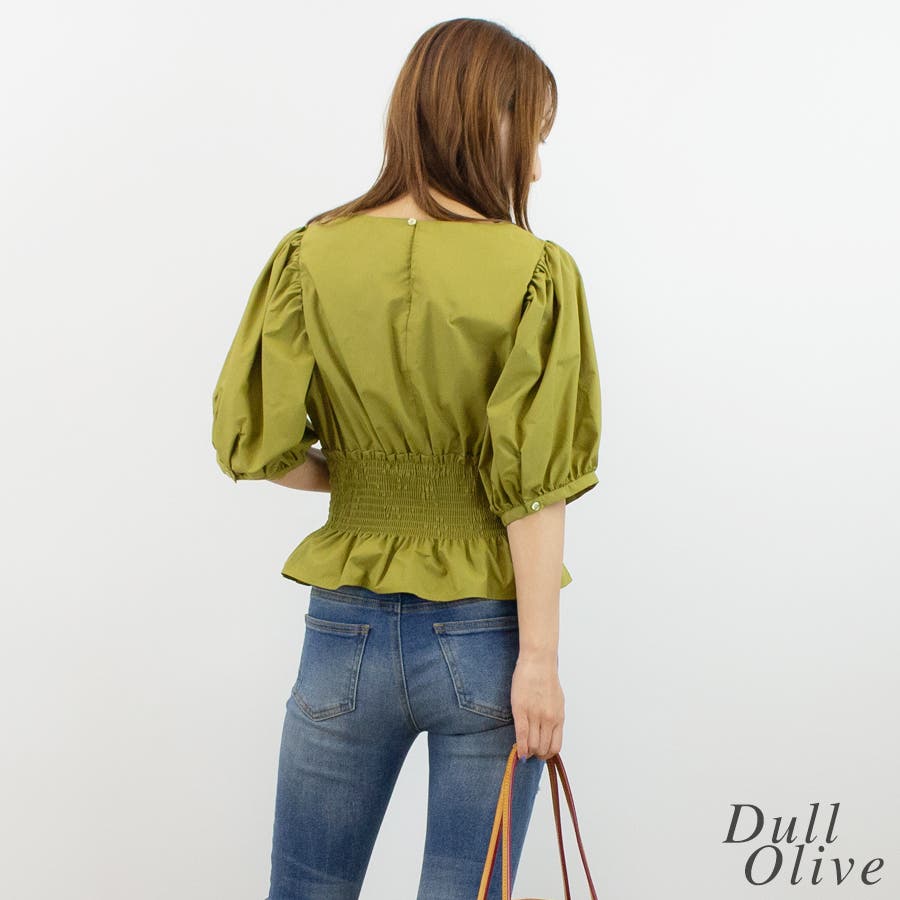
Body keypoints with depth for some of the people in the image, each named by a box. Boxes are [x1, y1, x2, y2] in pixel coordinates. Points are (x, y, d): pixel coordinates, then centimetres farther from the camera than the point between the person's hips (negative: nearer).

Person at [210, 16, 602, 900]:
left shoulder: (312, 256, -4)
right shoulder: (535, 273, -11)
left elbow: (250, 443, -6)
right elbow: (531, 486, -13)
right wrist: (540, 660, -8)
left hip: (347, 631, 2)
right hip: (487, 634, -2)